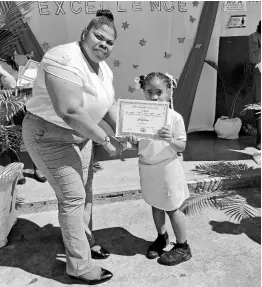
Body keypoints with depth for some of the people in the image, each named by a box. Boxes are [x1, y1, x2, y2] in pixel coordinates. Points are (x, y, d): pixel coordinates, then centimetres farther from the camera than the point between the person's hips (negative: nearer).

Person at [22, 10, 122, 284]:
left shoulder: (103, 68, 3)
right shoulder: (65, 60, -26)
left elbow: (107, 104, 10)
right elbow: (70, 111, -34)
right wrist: (105, 140, -27)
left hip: (80, 135, 9)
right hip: (50, 136, -9)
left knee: (84, 192, 17)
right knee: (72, 198, -4)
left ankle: (85, 241, 39)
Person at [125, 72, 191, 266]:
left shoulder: (174, 117, -12)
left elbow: (182, 147, -9)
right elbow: (138, 144, 5)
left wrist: (170, 139, -28)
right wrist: (132, 140, -17)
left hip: (167, 168, -4)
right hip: (147, 168, 5)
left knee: (172, 208, 8)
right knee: (156, 205, 19)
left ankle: (183, 247, 28)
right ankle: (162, 237, 43)